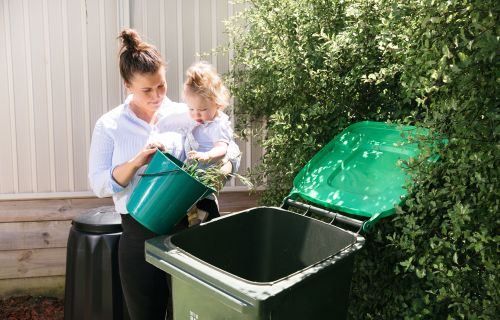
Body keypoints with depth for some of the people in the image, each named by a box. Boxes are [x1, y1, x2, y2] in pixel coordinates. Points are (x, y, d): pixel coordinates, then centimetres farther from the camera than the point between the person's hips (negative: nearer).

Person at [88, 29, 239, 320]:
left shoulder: (185, 115, 0)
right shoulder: (109, 126, 0)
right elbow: (99, 184, -6)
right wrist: (137, 162, -22)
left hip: (186, 228, 0)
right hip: (139, 235, 0)